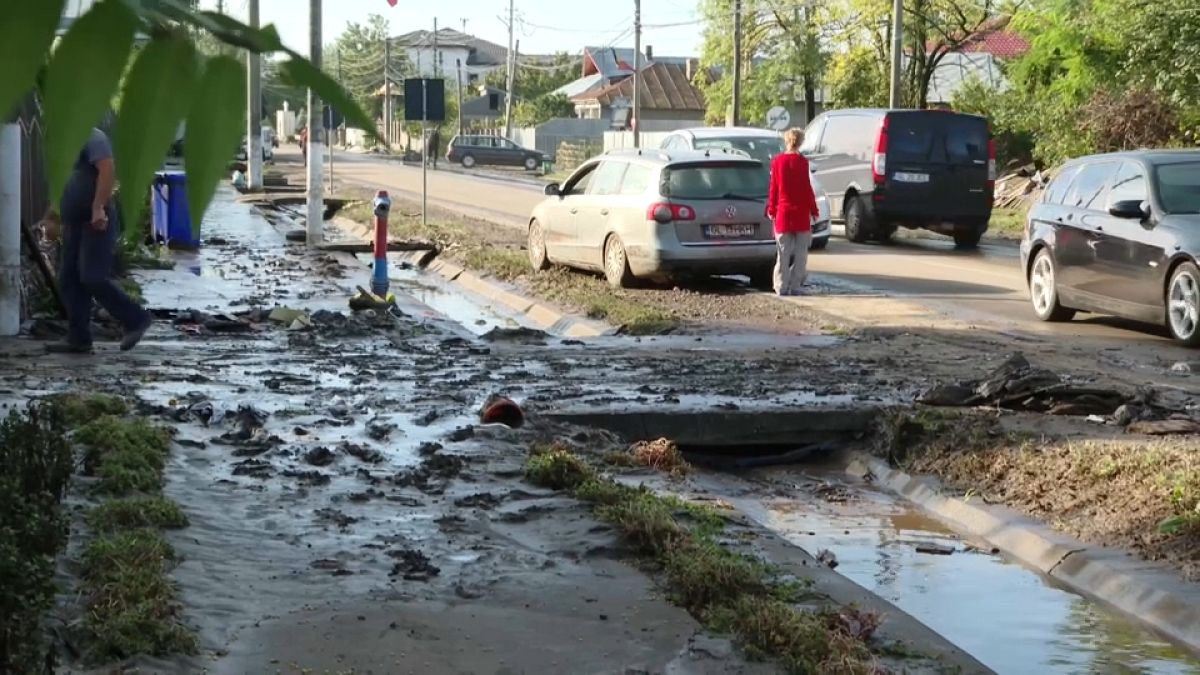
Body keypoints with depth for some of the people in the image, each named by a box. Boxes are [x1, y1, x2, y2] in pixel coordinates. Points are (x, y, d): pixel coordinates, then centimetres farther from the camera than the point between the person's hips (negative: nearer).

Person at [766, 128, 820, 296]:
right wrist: (814, 210, 0)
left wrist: (771, 209, 13)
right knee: (800, 253, 4)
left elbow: (773, 187, 4)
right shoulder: (801, 161, -8)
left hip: (783, 212, 3)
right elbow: (807, 188, -7)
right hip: (801, 212, -3)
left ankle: (782, 287, 3)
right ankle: (795, 286, 2)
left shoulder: (777, 161, 0)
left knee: (783, 253, 6)